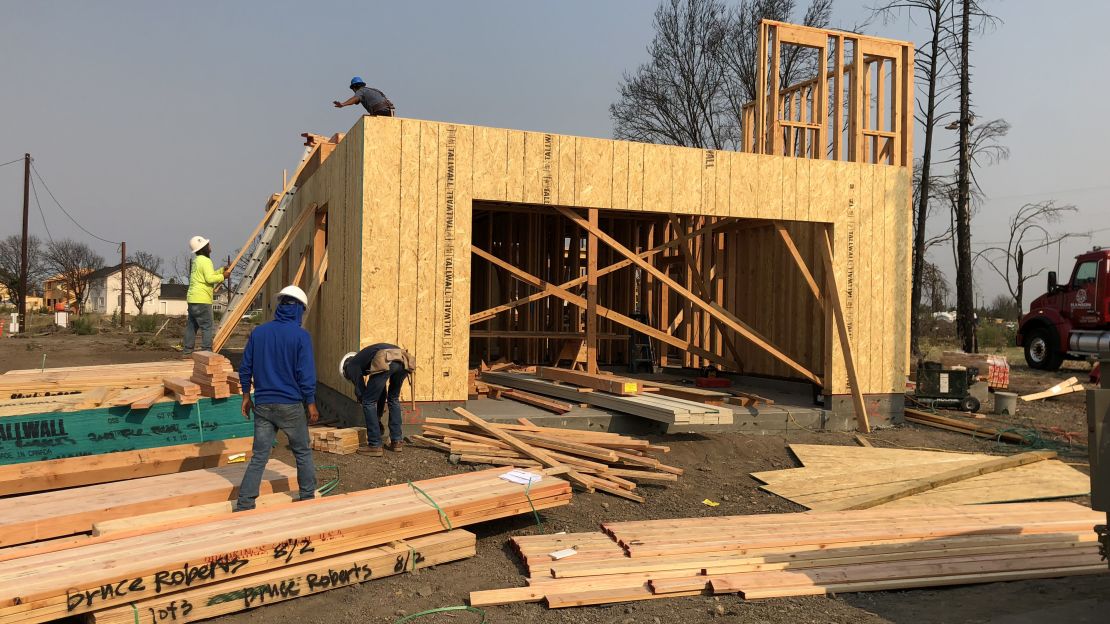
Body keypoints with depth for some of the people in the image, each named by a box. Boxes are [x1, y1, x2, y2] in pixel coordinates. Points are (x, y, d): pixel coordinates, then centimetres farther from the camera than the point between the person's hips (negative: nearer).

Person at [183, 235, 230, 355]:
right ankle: (207, 351, -10)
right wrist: (223, 276, -8)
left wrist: (222, 270, 18)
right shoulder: (205, 260, -11)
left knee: (192, 326, 12)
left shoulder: (197, 260, 20)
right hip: (202, 300, -10)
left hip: (193, 298, 10)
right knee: (207, 326, -7)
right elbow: (210, 278, -21)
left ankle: (187, 351, 15)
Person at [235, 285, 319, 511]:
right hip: (291, 406, -4)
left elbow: (245, 367, 8)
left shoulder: (259, 332, 3)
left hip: (263, 405, 4)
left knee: (258, 457, 7)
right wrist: (311, 404, -4)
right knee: (303, 452, 14)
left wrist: (246, 396, 19)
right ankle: (308, 497, 24)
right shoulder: (301, 336, -10)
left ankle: (244, 505, 4)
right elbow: (306, 374, -12)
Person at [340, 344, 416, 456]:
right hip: (403, 360, 7)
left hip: (385, 362, -7)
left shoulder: (351, 365, 24)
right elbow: (382, 392, 43)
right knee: (394, 399, 27)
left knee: (368, 401, 10)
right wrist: (378, 417, 47)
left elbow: (360, 391, 18)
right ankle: (396, 441, 28)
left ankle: (375, 446, 11)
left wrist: (377, 419, 28)